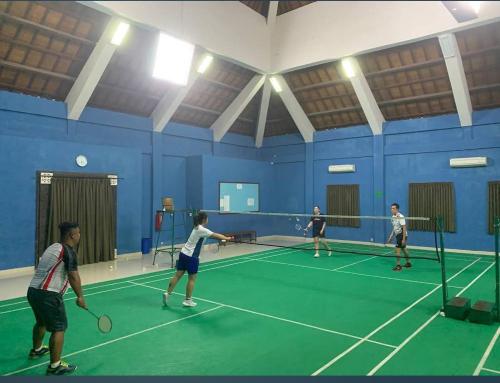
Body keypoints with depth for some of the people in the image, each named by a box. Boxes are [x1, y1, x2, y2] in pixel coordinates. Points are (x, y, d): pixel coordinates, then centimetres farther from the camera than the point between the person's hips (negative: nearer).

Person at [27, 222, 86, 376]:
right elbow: (73, 276, -19)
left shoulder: (54, 247, 16)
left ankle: (37, 349, 52)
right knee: (59, 328, -1)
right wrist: (80, 297, -9)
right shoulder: (68, 251, -12)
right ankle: (55, 366, 4)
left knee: (41, 321, 31)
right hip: (48, 295, -10)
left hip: (33, 291, 10)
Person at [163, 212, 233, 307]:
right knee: (192, 279, 5)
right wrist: (227, 238, 4)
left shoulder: (197, 228, 12)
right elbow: (215, 235, -10)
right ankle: (188, 300, 14)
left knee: (178, 275, 12)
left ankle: (167, 293, 13)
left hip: (184, 254, 9)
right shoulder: (202, 230, -16)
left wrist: (224, 237, 13)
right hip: (191, 257, -9)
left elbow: (214, 235, 18)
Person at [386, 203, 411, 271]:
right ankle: (408, 263, 31)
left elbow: (404, 228, -21)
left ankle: (398, 266, -6)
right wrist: (390, 237, 16)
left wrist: (404, 239, -23)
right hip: (398, 235, 8)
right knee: (403, 249, 18)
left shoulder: (401, 217, -20)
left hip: (402, 235, -8)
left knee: (397, 249, -11)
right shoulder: (393, 217, 5)